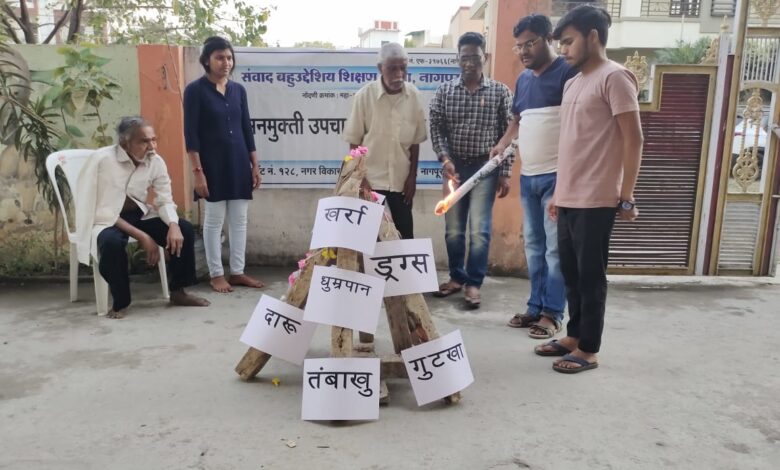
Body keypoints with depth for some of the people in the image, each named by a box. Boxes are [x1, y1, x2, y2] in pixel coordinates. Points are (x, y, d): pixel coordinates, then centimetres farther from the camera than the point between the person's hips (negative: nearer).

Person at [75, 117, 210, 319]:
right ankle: (120, 302, -12)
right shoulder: (101, 159, -20)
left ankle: (177, 291, 3)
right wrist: (142, 236, -27)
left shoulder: (156, 161, -7)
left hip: (139, 215, 5)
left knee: (184, 229, -15)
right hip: (106, 220, -4)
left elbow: (165, 201, -2)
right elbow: (103, 211, -21)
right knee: (112, 242, -37)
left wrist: (173, 225, -26)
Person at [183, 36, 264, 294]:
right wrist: (197, 171, -15)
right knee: (214, 220, 2)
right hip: (213, 164, -5)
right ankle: (216, 274, 14)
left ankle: (238, 272, 18)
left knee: (239, 219, 8)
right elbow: (191, 134, -9)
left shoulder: (238, 90, 9)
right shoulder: (195, 90, -6)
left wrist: (255, 165, 8)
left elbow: (246, 129, 11)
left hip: (239, 163, 5)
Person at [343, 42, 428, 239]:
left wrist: (413, 176, 2)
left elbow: (415, 141, 4)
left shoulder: (414, 95, -4)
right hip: (371, 180, -2)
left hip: (401, 180, 2)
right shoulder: (365, 96, -11)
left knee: (405, 234, 10)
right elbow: (354, 142, -5)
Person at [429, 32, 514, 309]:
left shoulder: (500, 92, 0)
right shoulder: (445, 91, 4)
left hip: (485, 167, -2)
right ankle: (457, 277, 25)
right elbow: (436, 128, 1)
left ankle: (474, 283, 9)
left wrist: (505, 173, -4)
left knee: (480, 229, -4)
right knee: (453, 229, 9)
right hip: (454, 166, 2)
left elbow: (508, 135, 0)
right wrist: (445, 159, -15)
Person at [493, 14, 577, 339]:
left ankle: (553, 313, 9)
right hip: (528, 176, 8)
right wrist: (503, 143, 7)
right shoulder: (523, 79, 15)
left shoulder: (569, 73, -8)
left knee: (555, 247, -1)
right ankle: (536, 306, 23)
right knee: (533, 245, 12)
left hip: (557, 175, -7)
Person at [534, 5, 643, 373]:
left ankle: (589, 350, 13)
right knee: (571, 273, 14)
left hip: (595, 201, -8)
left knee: (590, 275, 1)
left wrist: (626, 197, -13)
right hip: (568, 199, 8)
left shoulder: (614, 78, -8)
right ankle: (573, 336, 27)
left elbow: (633, 140, -11)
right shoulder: (572, 84, 17)